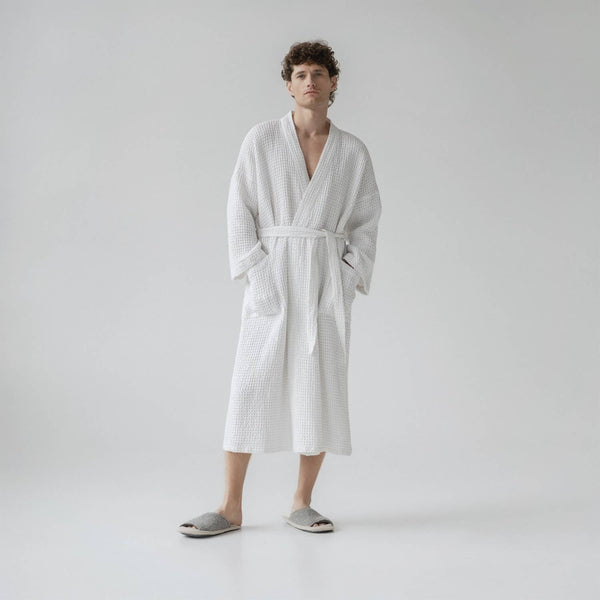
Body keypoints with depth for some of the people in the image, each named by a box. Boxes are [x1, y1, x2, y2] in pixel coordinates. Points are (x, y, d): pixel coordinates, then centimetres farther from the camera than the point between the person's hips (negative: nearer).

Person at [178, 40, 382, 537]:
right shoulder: (262, 140, 1)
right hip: (272, 274, -1)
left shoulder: (352, 151, 6)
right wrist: (256, 273, -9)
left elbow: (365, 221, 10)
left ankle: (302, 503, 14)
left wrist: (352, 276, -2)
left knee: (321, 388, 2)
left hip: (328, 277, 2)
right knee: (251, 384, -3)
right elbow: (241, 210, 0)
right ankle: (231, 507, 5)